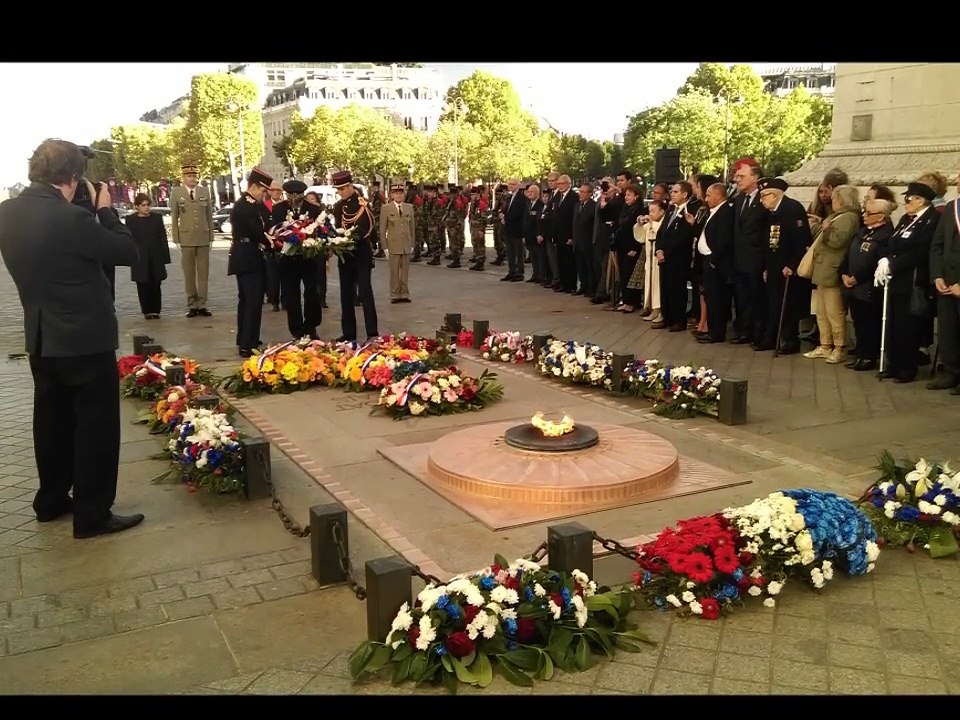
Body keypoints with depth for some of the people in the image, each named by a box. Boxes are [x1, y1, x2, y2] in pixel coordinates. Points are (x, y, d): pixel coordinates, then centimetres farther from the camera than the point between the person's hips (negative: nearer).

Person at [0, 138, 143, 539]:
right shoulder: (71, 218, -22)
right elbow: (128, 252, -13)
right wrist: (104, 210, -3)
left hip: (42, 340, 8)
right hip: (86, 340, -8)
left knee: (52, 421, 19)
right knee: (96, 425, 3)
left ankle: (51, 500, 32)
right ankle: (92, 514, 9)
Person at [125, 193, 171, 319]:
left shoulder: (157, 218, 6)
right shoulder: (130, 219, 2)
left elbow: (163, 238, 6)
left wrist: (165, 256, 1)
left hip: (155, 258, 1)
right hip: (139, 259, -1)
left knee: (155, 285, 4)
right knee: (143, 286, 1)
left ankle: (155, 310, 11)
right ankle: (147, 311, 8)